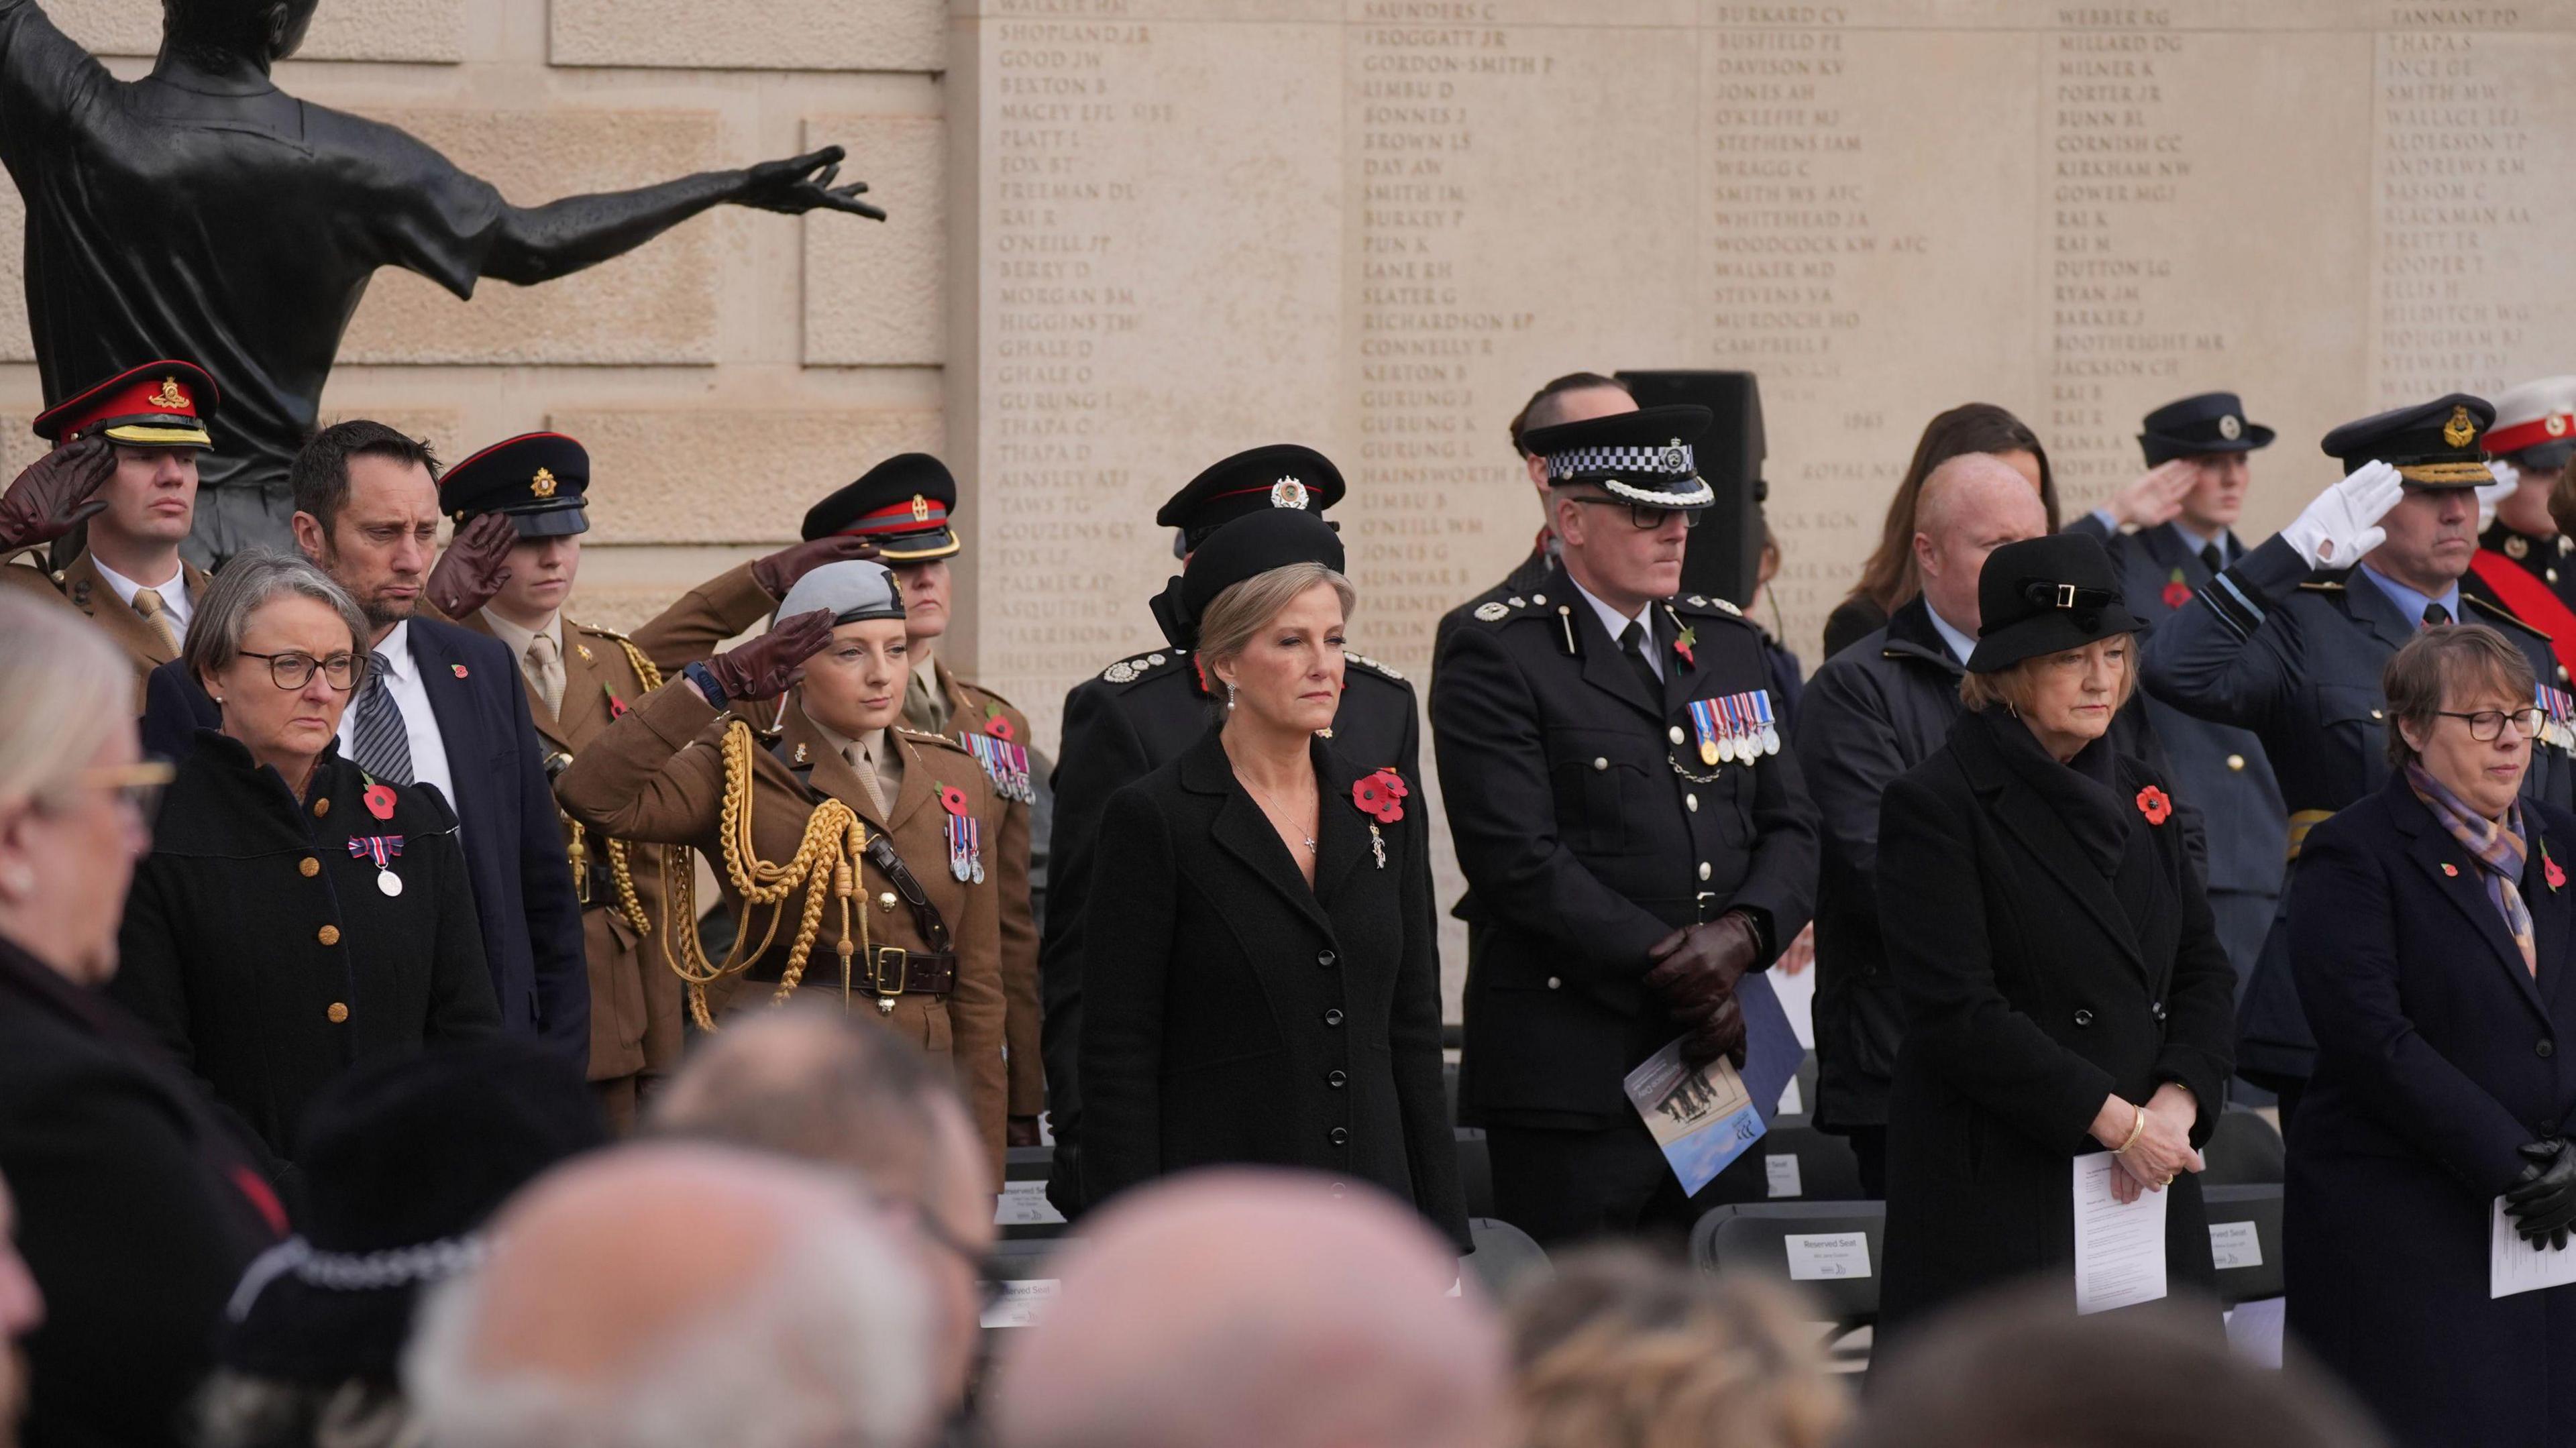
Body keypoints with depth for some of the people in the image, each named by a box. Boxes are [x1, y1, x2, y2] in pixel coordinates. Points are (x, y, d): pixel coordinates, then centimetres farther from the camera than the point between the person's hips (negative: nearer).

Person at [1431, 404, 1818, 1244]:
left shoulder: (1729, 644, 17)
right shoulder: (1497, 659, -4)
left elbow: (1791, 829, 13)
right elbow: (1520, 860, -13)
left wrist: (1740, 936, -9)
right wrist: (1676, 970, -13)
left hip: (1720, 1063, 6)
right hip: (1573, 1074, -6)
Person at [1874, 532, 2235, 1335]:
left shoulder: (2139, 792, 15)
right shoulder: (1935, 805, -6)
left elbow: (2205, 969, 15)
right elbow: (1956, 1012, -14)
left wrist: (2177, 1102, -5)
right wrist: (2115, 1119, -14)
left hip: (2148, 1181, 6)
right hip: (1998, 1198, -6)